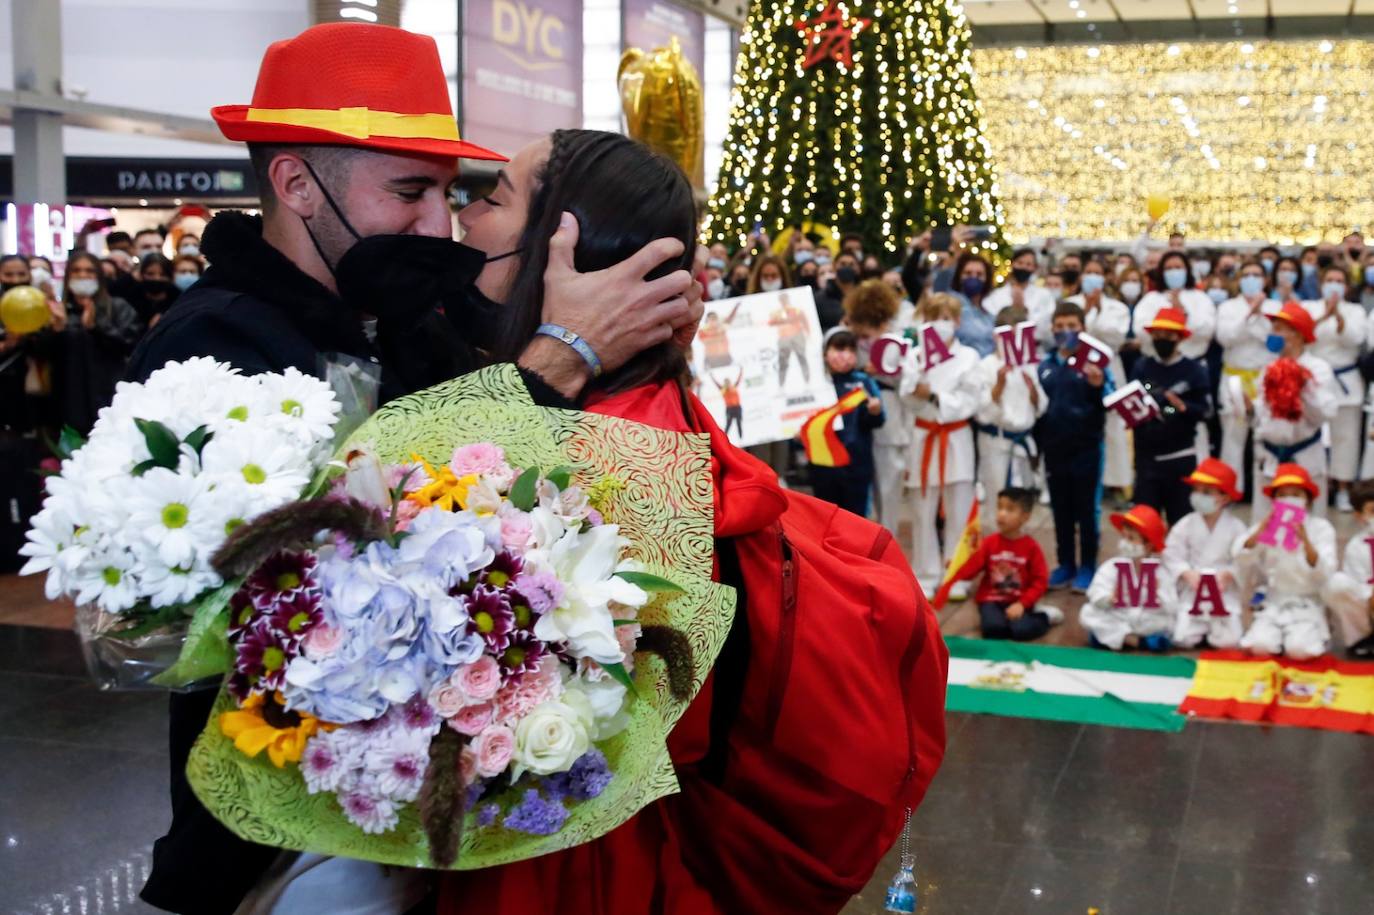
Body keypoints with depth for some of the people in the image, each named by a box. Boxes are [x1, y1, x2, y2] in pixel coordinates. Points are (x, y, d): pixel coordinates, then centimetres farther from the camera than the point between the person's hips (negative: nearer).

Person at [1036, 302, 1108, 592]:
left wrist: (1099, 387, -35)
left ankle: (1087, 567, 14)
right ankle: (1065, 564, 22)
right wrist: (1037, 443, 9)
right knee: (1060, 510, 12)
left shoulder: (1094, 363, -6)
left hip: (1086, 447, -4)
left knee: (1087, 510, 5)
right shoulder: (1045, 366, 6)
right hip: (1054, 449, 4)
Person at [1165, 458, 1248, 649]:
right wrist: (1187, 573, -17)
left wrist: (1228, 575, -22)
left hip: (1226, 594, -1)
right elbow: (1172, 555, -3)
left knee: (1228, 641, -12)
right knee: (1183, 639, -10)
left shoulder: (1235, 526, -5)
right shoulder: (1186, 524, -2)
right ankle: (1201, 628, 22)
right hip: (1192, 593, 1)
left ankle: (1216, 628, 22)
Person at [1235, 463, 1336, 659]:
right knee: (1260, 645, -23)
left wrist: (1305, 541, -30)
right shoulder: (1267, 525, 4)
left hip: (1308, 604, -1)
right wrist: (1260, 530, -22)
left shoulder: (1321, 527, -1)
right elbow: (1242, 564, -8)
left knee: (1300, 649, -26)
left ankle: (1315, 635, 6)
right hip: (1272, 601, 2)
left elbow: (1325, 575, -14)